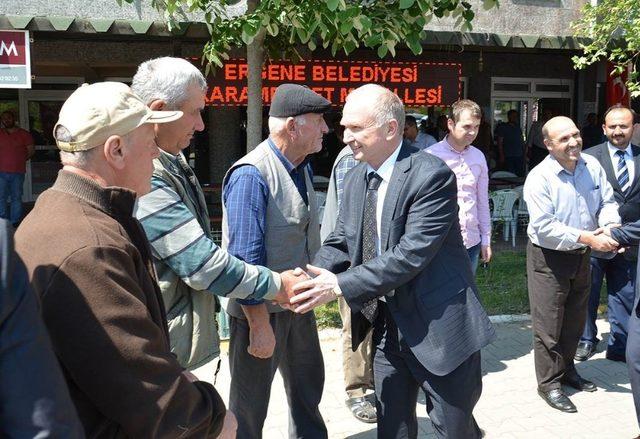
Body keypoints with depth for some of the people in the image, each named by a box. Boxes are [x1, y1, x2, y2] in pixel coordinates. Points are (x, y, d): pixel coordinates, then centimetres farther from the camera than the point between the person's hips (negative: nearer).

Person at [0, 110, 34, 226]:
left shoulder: (24, 134, 2)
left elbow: (31, 151, 6)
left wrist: (20, 160, 4)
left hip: (18, 172, -1)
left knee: (16, 198, 6)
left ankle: (15, 223, 13)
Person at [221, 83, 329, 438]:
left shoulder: (302, 169, 4)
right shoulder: (251, 176, -24)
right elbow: (245, 258, -25)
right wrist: (260, 324, -23)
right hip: (261, 308, -8)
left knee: (308, 385, 25)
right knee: (250, 403, 11)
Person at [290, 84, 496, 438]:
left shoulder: (432, 175, -19)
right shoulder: (356, 179, 4)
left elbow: (411, 254, -25)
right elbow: (340, 242, 7)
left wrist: (341, 285, -24)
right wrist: (312, 277, -12)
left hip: (439, 328, -6)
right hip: (387, 326, 7)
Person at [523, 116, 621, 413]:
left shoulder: (592, 166, -3)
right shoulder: (539, 178, -21)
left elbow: (607, 202, 4)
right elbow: (544, 227, -25)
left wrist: (611, 226, -18)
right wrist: (588, 238, -28)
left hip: (581, 255, 6)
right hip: (548, 258, -6)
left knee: (575, 319, 20)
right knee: (549, 324, 3)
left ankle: (566, 369, 40)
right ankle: (549, 383, 18)